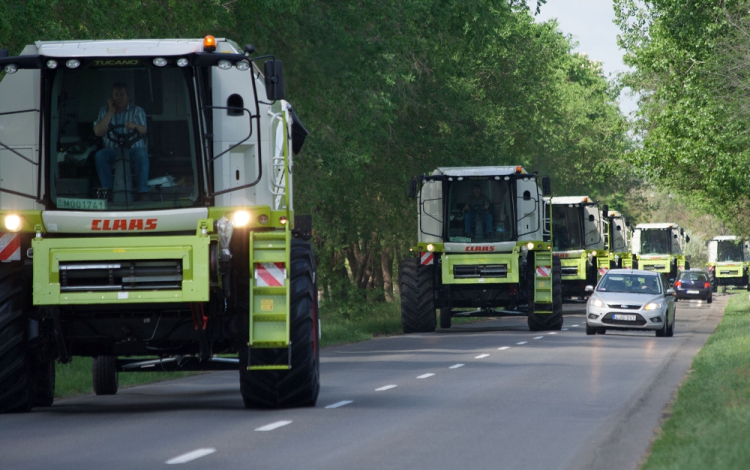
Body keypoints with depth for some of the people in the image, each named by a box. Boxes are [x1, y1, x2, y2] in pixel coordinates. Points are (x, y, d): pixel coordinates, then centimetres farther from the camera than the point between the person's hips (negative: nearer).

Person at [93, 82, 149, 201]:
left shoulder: (137, 111, 11)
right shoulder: (105, 111, 12)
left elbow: (143, 131, -5)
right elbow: (98, 132, -3)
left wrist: (135, 126, -29)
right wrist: (111, 112, -5)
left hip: (133, 148, -1)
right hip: (113, 150, 1)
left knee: (141, 154, -36)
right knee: (100, 155, -31)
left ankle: (142, 191, -38)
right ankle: (108, 189, -31)